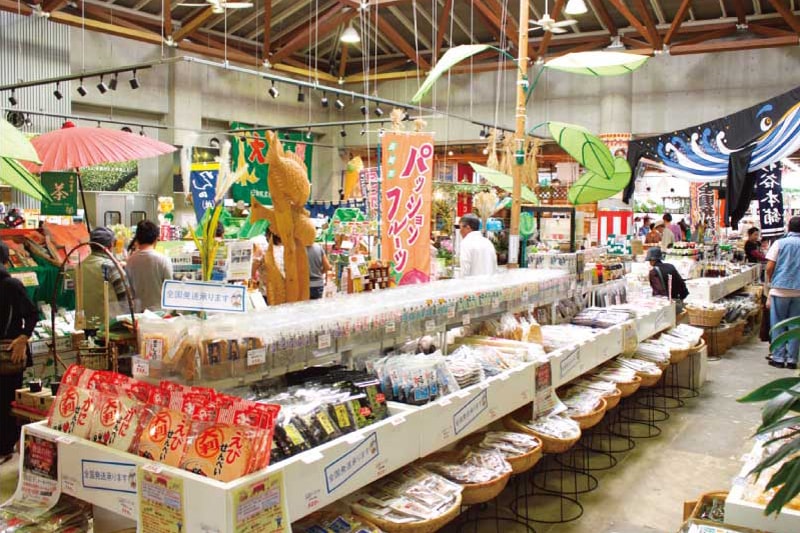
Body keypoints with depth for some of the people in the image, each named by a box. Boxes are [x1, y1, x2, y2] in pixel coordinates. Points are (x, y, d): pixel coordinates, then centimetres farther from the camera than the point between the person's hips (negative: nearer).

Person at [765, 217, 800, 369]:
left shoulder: (779, 243, -2)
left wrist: (770, 283, 12)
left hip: (780, 289, -2)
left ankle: (778, 358, 7)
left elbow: (769, 268, -4)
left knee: (778, 324, 6)